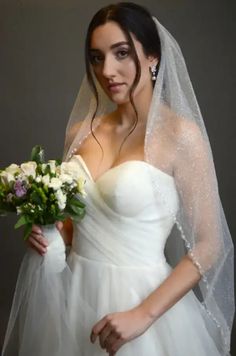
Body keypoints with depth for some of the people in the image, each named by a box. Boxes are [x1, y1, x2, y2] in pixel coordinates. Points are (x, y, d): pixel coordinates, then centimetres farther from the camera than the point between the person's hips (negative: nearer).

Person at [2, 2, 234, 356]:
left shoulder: (180, 135, -14)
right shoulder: (80, 132, 2)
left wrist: (144, 314, -18)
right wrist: (50, 233, -5)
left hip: (139, 299, -5)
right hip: (71, 294, 5)